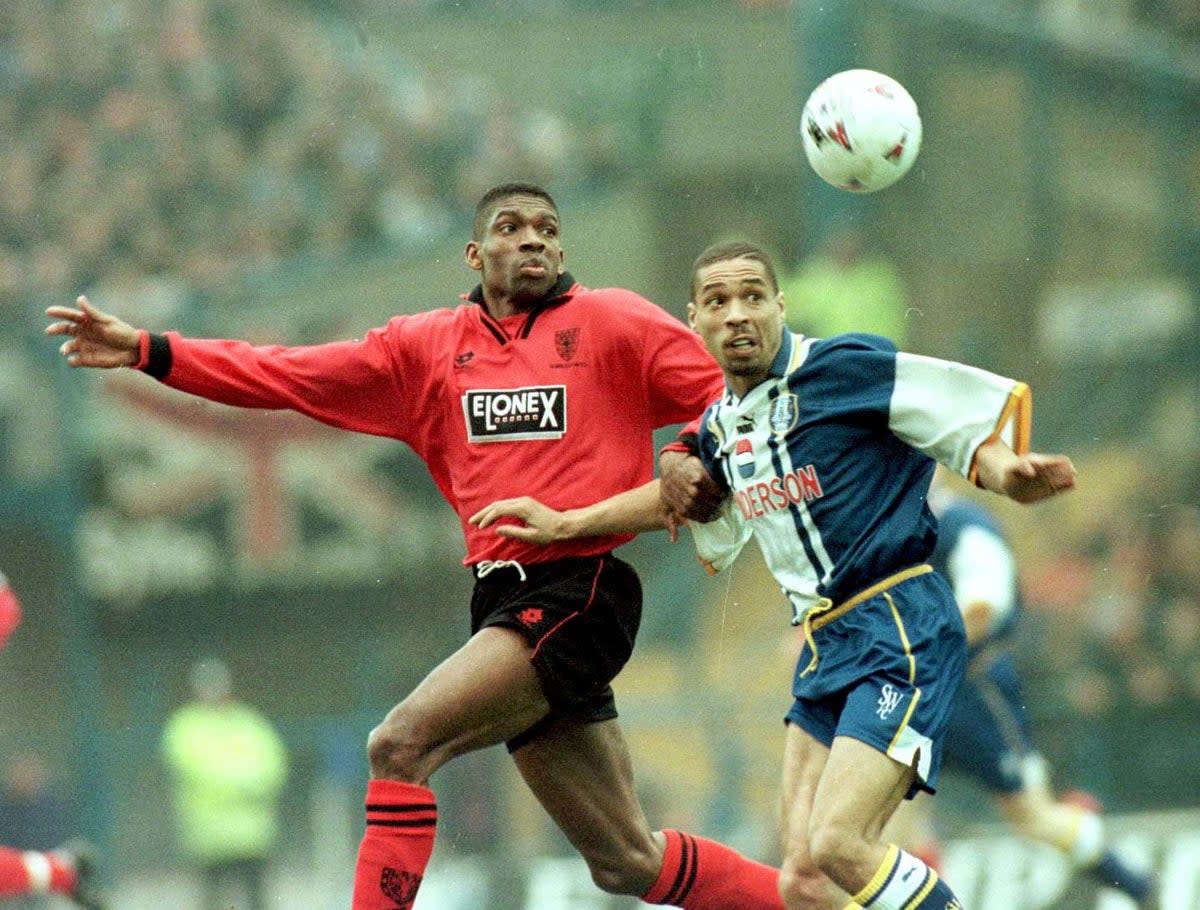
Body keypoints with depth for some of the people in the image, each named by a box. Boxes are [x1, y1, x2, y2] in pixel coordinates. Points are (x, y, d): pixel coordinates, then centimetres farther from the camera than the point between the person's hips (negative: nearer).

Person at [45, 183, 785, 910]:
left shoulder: (613, 322, 2)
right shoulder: (426, 347, 15)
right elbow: (288, 377, 13)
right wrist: (147, 351, 6)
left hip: (578, 594, -6)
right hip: (503, 599, 6)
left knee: (400, 745, -19)